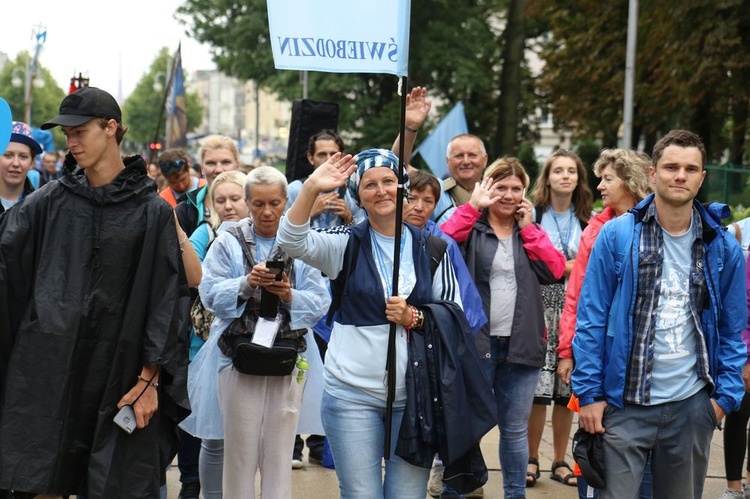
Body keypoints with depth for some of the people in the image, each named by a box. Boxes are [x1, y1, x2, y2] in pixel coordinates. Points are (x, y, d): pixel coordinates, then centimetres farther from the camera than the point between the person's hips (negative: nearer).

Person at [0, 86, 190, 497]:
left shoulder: (152, 211, -1)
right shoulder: (50, 202, 6)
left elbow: (166, 297, -2)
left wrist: (150, 378, -6)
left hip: (118, 377, -2)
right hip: (48, 368, 2)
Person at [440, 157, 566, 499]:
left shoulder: (531, 233, 13)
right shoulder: (472, 227, 1)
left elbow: (556, 269, -4)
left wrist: (528, 228, -3)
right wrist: (472, 206, -16)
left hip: (520, 345, 3)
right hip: (476, 342, -3)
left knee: (515, 429, 10)